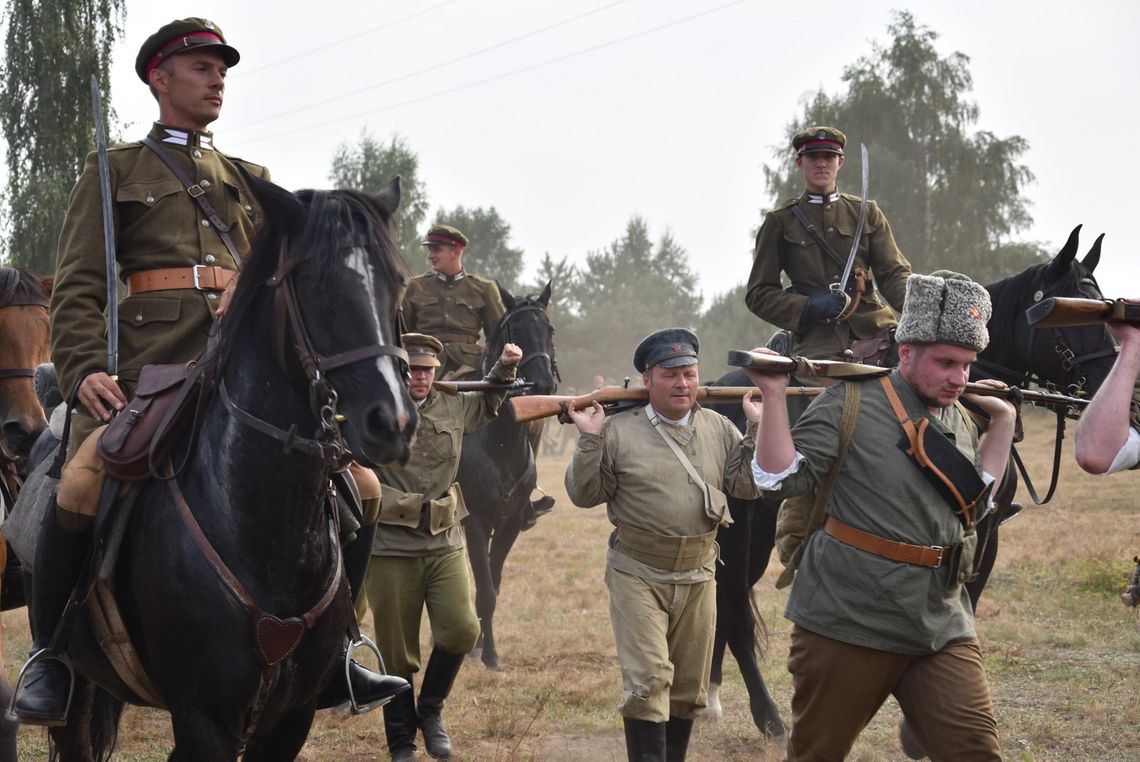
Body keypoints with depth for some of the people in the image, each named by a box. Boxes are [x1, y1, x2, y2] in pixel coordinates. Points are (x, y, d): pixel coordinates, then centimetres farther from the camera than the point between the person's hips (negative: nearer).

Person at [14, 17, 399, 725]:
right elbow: (78, 287, 4)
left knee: (359, 486, -4)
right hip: (152, 368, -4)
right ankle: (50, 654, -7)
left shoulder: (251, 181, 26)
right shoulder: (114, 171, 14)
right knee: (81, 484, -29)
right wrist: (85, 370, -13)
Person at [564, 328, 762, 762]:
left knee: (689, 688, 12)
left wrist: (758, 428, -7)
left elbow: (749, 485, 1)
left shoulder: (719, 429, 4)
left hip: (697, 576, 4)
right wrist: (589, 441, -16)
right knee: (648, 682, -10)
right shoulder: (618, 432, -5)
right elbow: (584, 495, -4)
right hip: (637, 575, -4)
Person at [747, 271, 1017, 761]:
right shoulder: (849, 404, -6)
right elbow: (783, 480, -10)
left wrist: (1002, 420, 18)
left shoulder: (961, 421, 12)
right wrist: (773, 396, -20)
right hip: (847, 623, -4)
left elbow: (975, 502, 22)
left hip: (940, 629, 5)